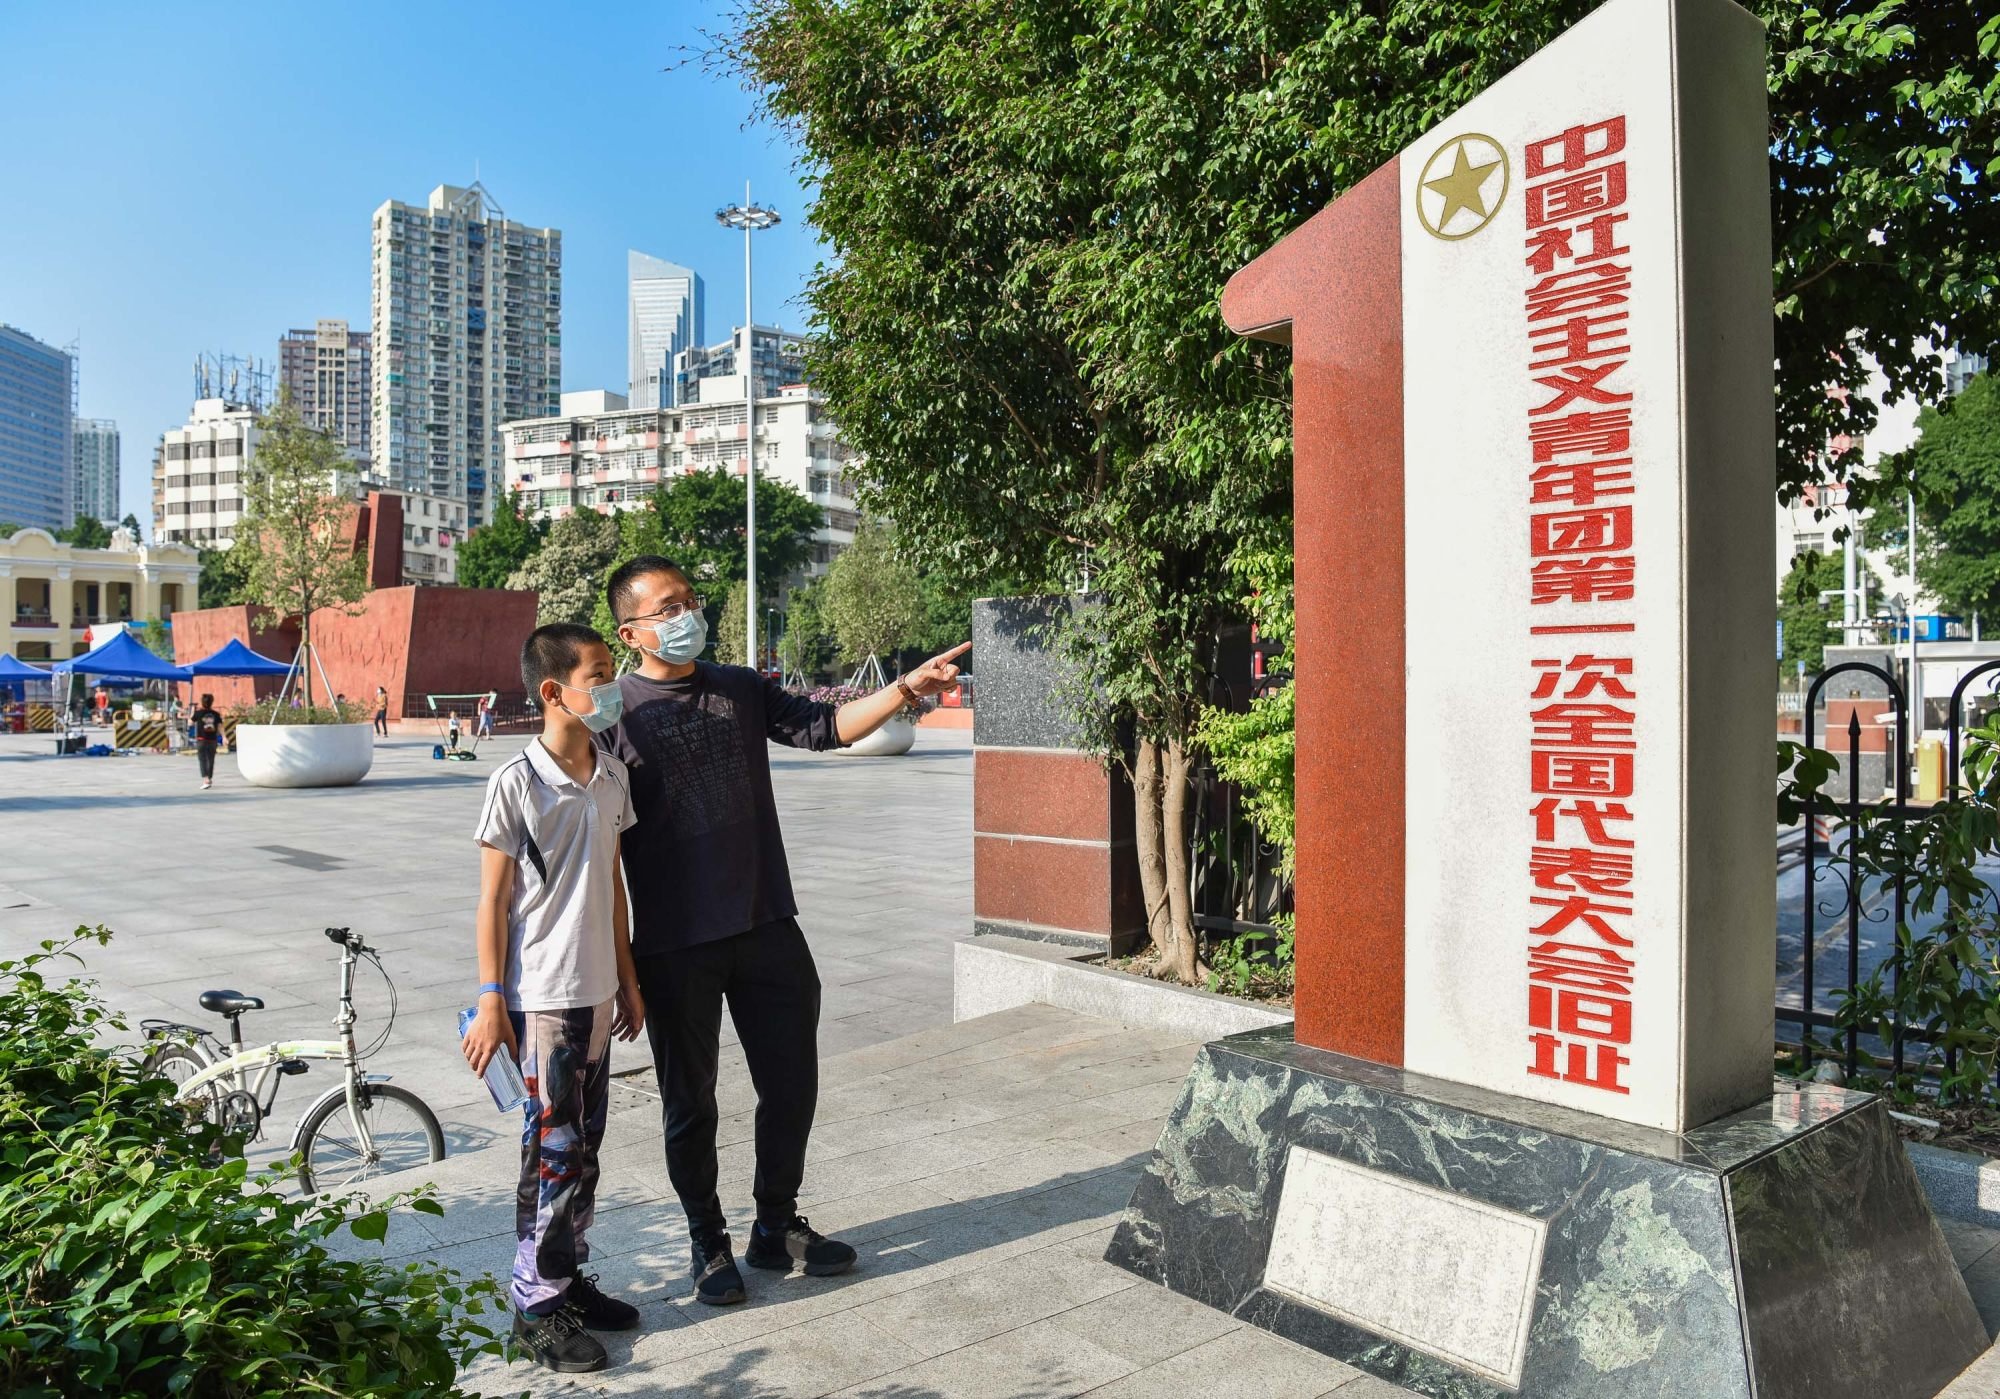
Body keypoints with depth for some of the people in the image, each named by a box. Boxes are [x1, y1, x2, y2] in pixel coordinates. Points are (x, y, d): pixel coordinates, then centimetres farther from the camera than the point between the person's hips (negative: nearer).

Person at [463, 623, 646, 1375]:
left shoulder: (612, 776, 5)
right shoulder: (516, 783, -14)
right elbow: (493, 900, -10)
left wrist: (628, 979, 14)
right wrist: (490, 1002, -12)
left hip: (596, 993, 6)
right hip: (538, 997, -6)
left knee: (584, 1146, 15)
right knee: (553, 1151, 1)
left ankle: (570, 1278, 31)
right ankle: (536, 1304, 17)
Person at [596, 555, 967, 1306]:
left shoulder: (741, 689, 7)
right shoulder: (614, 715, -8)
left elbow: (823, 726, -1)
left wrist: (906, 688, -15)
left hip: (768, 929, 4)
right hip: (674, 945, -4)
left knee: (791, 1084, 12)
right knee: (690, 1100, 11)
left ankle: (777, 1226, 32)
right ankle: (708, 1241, 31)